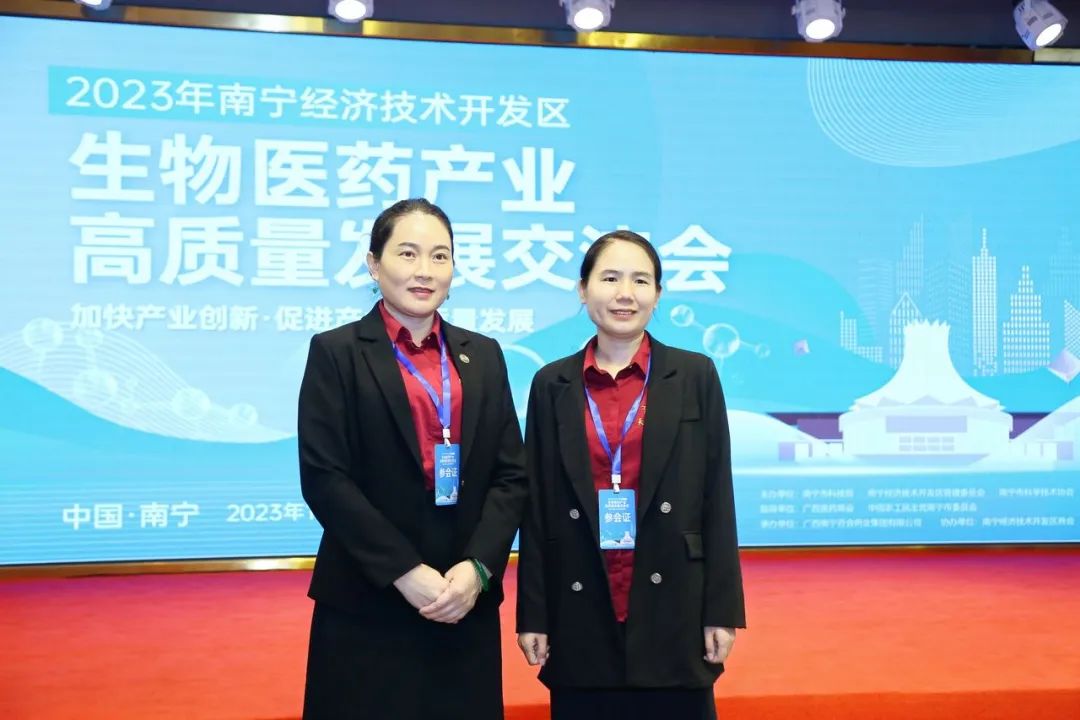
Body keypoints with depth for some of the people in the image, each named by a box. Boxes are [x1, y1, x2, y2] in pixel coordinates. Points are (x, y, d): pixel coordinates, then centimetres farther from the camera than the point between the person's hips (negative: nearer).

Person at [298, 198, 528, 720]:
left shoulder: (484, 355, 10)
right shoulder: (336, 352, -1)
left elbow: (511, 474, 5)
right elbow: (324, 478, -9)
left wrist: (477, 567, -10)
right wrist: (406, 572, -14)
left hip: (467, 603, 4)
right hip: (367, 604, -3)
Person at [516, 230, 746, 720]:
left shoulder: (695, 375, 1)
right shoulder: (552, 384, 4)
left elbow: (717, 497, 0)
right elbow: (537, 506, 4)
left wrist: (723, 610, -4)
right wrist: (533, 614, 1)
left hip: (672, 607, -1)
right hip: (582, 612, 1)